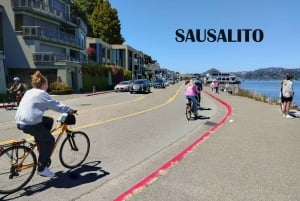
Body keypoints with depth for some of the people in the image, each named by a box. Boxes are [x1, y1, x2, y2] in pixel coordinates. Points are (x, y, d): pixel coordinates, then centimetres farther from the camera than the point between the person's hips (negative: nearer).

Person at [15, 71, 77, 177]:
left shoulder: (29, 92, 18)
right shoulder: (41, 93, -7)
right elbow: (57, 105, -9)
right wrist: (70, 110, 3)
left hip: (20, 122, 9)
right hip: (31, 124, -9)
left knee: (49, 120, 24)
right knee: (50, 141, 6)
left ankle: (42, 142, 25)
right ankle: (42, 169, 9)